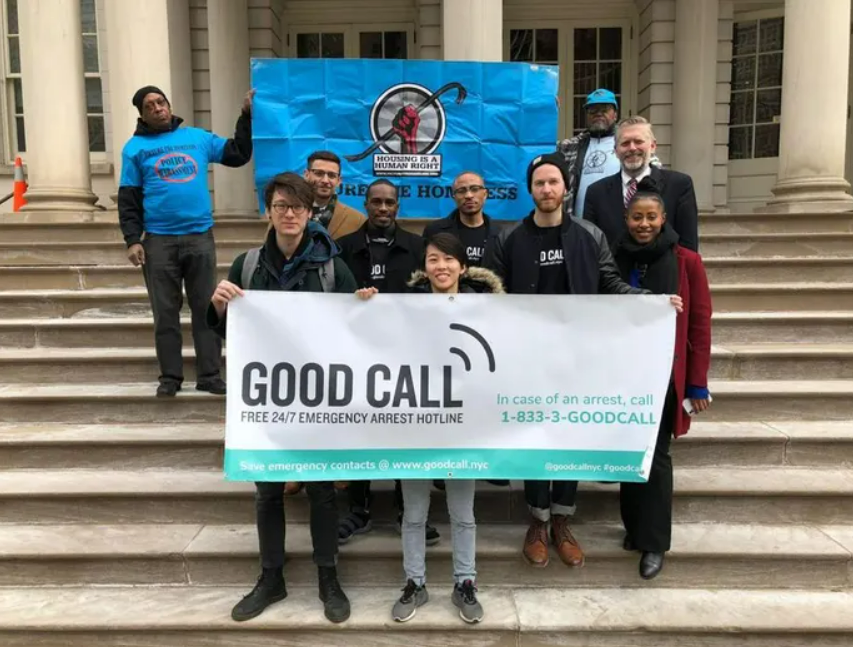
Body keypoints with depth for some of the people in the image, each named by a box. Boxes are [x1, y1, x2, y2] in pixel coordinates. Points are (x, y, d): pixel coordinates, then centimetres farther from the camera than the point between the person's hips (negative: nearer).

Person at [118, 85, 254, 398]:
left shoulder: (197, 137, 10)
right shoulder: (135, 148, 6)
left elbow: (238, 155, 14)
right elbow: (128, 200, 3)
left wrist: (246, 117, 7)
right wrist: (133, 240, -6)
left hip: (200, 237, 1)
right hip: (159, 240, -1)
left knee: (207, 308, 3)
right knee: (166, 312, 4)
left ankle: (209, 375, 11)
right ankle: (170, 377, 13)